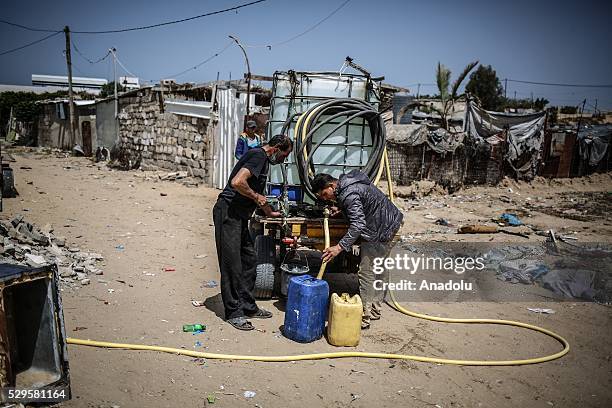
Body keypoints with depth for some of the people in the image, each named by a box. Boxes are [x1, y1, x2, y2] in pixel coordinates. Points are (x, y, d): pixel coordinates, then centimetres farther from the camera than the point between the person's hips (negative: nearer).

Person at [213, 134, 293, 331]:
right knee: (232, 264, -3)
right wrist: (256, 197, -14)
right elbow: (237, 183, -29)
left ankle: (248, 307, 24)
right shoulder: (259, 156, -15)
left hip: (239, 216, 10)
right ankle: (233, 312, 7)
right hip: (228, 213, -10)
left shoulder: (263, 159, 17)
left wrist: (270, 212, 36)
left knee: (248, 260, 13)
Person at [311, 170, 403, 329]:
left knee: (367, 272, -7)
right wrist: (341, 209, 14)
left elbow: (358, 224, -31)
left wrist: (340, 247, -35)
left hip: (380, 230, -11)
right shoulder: (346, 182, 8)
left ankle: (364, 317, -2)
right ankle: (375, 309, 31)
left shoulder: (348, 195, -24)